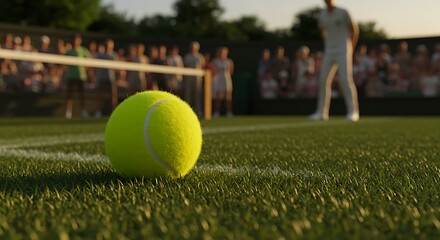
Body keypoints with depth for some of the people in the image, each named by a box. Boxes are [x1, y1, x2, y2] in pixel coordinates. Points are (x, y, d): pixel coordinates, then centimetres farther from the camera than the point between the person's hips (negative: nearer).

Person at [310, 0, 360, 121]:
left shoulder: (343, 13, -5)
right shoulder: (322, 15, 9)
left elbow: (354, 28, 1)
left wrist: (350, 49, -2)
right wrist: (328, 45, 14)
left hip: (343, 52, -5)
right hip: (329, 52, 5)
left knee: (346, 79, -14)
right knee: (324, 80, 1)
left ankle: (353, 111, -9)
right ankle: (322, 112, 7)